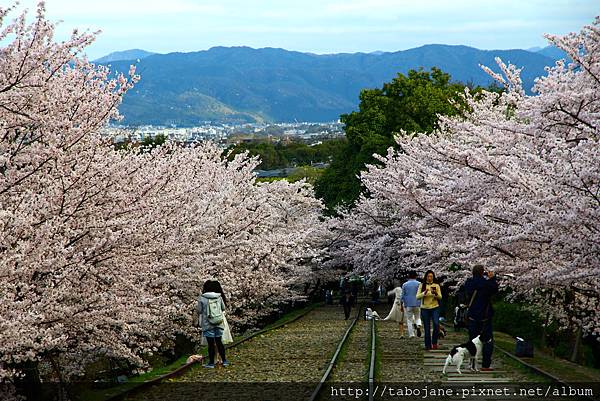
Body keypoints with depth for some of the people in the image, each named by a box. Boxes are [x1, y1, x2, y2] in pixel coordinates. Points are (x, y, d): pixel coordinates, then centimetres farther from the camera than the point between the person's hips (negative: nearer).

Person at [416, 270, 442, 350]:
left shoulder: (436, 285, 5)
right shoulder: (422, 285, 4)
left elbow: (440, 297, 0)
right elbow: (417, 297, -4)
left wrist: (435, 293, -20)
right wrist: (424, 293, -21)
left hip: (435, 308, 0)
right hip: (424, 308, 0)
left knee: (436, 325, -18)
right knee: (427, 328, 2)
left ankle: (434, 342, -4)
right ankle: (428, 345, 11)